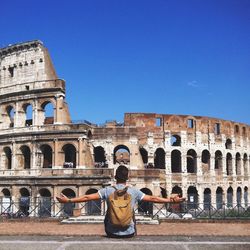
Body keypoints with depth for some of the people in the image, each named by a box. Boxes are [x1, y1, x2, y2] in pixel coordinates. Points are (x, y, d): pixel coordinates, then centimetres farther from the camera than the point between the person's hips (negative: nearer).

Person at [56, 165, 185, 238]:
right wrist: (170, 200, 5)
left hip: (112, 232, 0)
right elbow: (152, 198, -4)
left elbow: (87, 197, -8)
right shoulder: (133, 191, -6)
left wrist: (68, 200, -1)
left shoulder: (107, 190, -6)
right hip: (129, 232, 0)